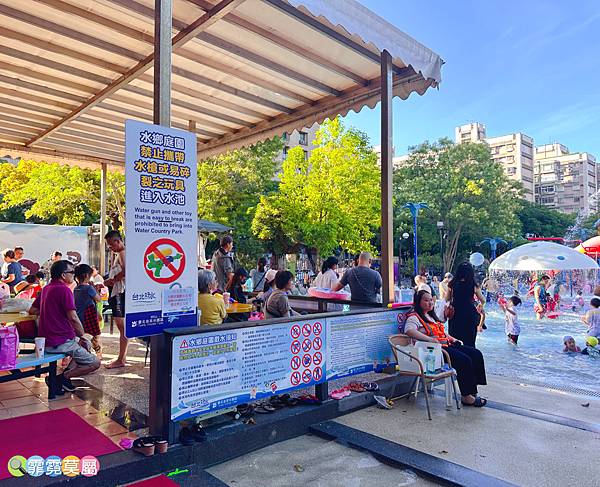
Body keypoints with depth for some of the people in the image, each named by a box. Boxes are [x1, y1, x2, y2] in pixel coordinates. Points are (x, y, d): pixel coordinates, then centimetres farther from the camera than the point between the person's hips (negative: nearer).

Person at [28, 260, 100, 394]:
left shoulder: (46, 288, 12)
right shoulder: (64, 289, -16)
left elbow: (32, 310, 25)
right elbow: (73, 318, -23)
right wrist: (82, 336, -9)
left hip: (46, 341, 9)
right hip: (61, 342, -9)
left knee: (87, 344, 26)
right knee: (95, 363, -4)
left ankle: (66, 373, 12)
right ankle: (62, 377, -7)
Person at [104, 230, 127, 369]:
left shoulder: (122, 253, -11)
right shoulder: (118, 254, 20)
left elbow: (125, 271, -26)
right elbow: (112, 271, 21)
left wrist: (111, 280, -15)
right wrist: (112, 255, 12)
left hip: (121, 292, -11)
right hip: (117, 292, 11)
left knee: (122, 326, -7)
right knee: (121, 325, 15)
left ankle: (121, 359, -3)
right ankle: (123, 356, 23)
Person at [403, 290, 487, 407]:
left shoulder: (431, 315, 24)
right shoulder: (414, 317, -7)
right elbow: (409, 330, -28)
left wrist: (452, 339, 16)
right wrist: (430, 339, -33)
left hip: (446, 345, 10)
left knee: (476, 354, -2)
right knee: (464, 361, -24)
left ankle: (472, 391, -4)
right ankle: (466, 397, -12)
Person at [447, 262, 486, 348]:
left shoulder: (452, 285, -3)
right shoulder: (474, 286, -5)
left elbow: (447, 299, 5)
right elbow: (483, 301, 6)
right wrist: (480, 306, 26)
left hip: (455, 315, 1)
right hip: (470, 315, -1)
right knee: (469, 342, 8)